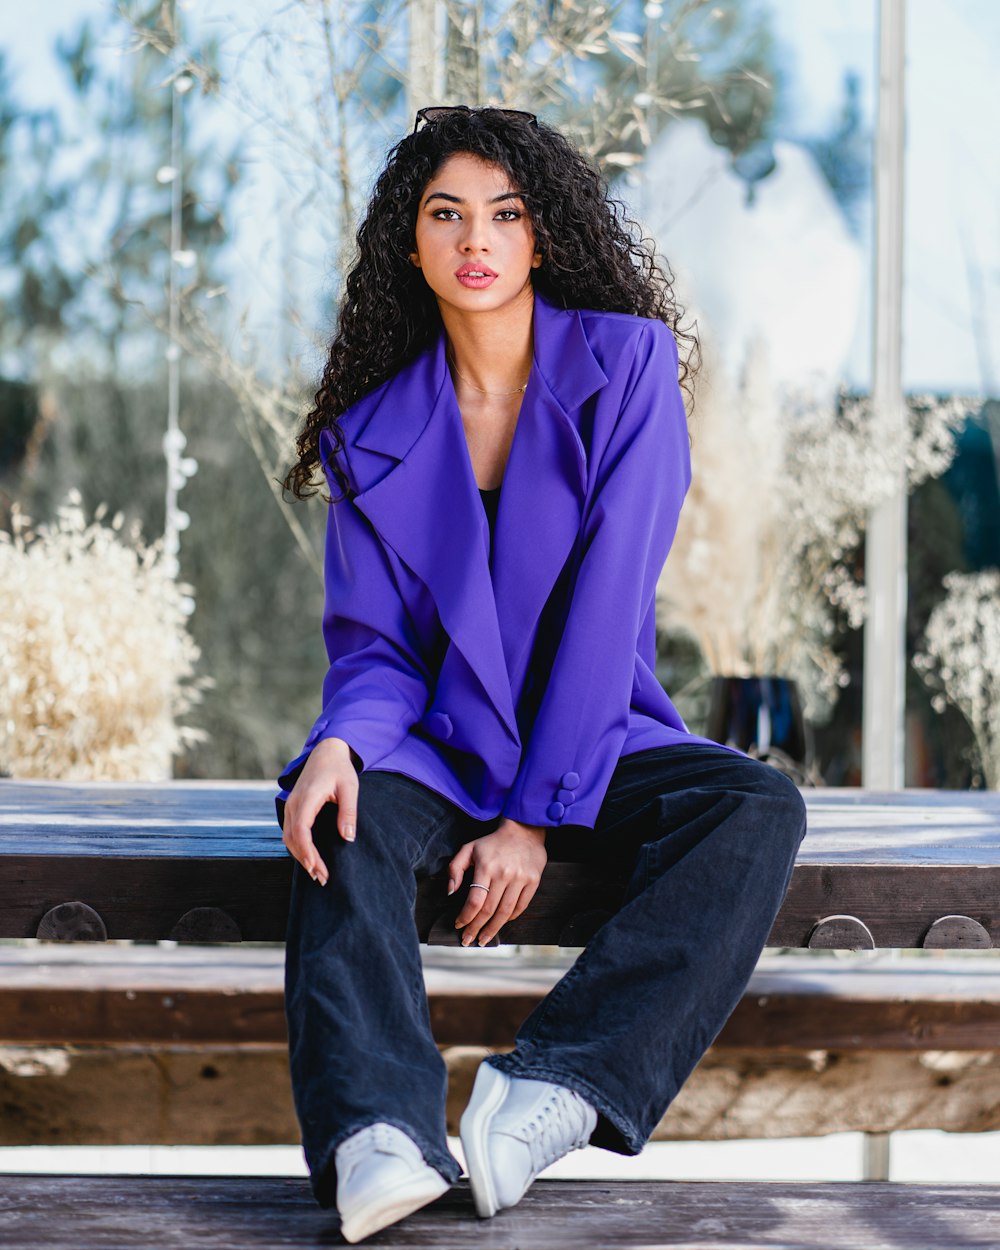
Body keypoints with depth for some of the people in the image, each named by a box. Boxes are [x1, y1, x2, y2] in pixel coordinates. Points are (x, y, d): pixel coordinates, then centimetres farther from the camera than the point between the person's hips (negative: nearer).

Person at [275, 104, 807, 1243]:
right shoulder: (374, 425, 4)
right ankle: (377, 1138, -53)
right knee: (348, 821, -33)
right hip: (438, 749, 1)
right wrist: (339, 741, -25)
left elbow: (609, 597, -11)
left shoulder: (627, 364, -3)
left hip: (594, 746, -1)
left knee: (760, 808, -30)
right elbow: (374, 645, 0)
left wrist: (536, 813, -18)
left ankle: (558, 1087, -46)